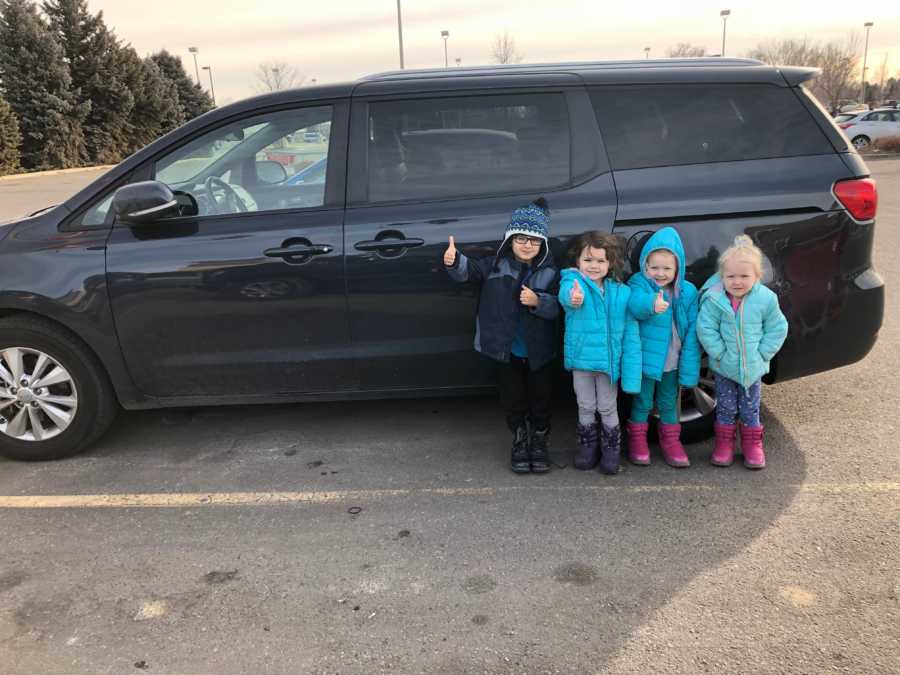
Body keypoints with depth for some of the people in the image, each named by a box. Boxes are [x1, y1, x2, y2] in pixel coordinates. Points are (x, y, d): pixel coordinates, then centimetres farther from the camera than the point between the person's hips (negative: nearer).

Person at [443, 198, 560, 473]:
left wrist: (538, 301, -27)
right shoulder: (495, 265, -4)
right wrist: (453, 262, -34)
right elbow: (467, 271, -13)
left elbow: (557, 307, -7)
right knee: (513, 399, 13)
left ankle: (540, 440, 32)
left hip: (539, 351, 0)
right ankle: (520, 440, 32)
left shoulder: (549, 272, -5)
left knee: (540, 399, 12)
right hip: (507, 350, 0)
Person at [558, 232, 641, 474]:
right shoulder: (573, 281, -10)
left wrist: (631, 374, -9)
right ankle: (587, 446, 36)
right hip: (581, 359, 0)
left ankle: (611, 449, 33)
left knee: (607, 408, 13)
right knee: (586, 407, 16)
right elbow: (565, 293, -35)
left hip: (609, 361, 0)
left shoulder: (622, 293, -6)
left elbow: (631, 334, -4)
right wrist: (573, 297, -61)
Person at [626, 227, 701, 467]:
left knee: (669, 403, 19)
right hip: (646, 359, -3)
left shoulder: (688, 292, -4)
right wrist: (651, 304, -58)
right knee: (642, 402, 12)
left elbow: (692, 331, -3)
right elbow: (635, 303, -35)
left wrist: (689, 367, -7)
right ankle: (637, 438, 31)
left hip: (673, 362, 3)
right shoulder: (639, 283, -12)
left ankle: (670, 438, 36)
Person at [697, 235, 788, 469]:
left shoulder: (766, 299, -12)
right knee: (726, 408, 10)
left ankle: (753, 445, 29)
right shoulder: (714, 299, -18)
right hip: (724, 367, -1)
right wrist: (720, 353, -15)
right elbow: (706, 329, -14)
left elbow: (777, 329, -2)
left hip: (753, 367, 1)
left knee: (750, 409, 13)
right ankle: (724, 444, 25)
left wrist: (762, 354, -7)